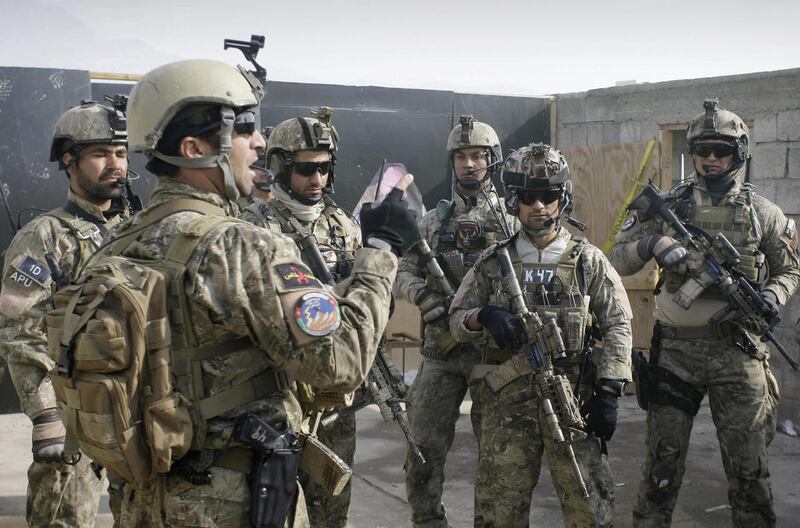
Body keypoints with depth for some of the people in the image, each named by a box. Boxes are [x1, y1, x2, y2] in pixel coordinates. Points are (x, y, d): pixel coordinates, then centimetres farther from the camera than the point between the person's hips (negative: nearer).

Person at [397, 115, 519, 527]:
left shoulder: (511, 221, 3)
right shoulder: (434, 221, 10)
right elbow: (405, 273, 9)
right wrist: (426, 297, -12)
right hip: (441, 349, 2)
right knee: (423, 446, 3)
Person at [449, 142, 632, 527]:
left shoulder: (588, 261, 5)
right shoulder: (493, 263, 7)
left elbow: (617, 326, 2)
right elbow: (456, 322, 8)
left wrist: (608, 393, -7)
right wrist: (483, 316, -15)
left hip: (572, 400, -1)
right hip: (507, 402, 1)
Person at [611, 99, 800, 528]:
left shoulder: (763, 213, 5)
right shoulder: (668, 205, 3)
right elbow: (617, 260, 2)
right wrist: (651, 243, -18)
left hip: (737, 350, 0)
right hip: (675, 350, 0)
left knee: (748, 466, 7)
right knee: (662, 460, 8)